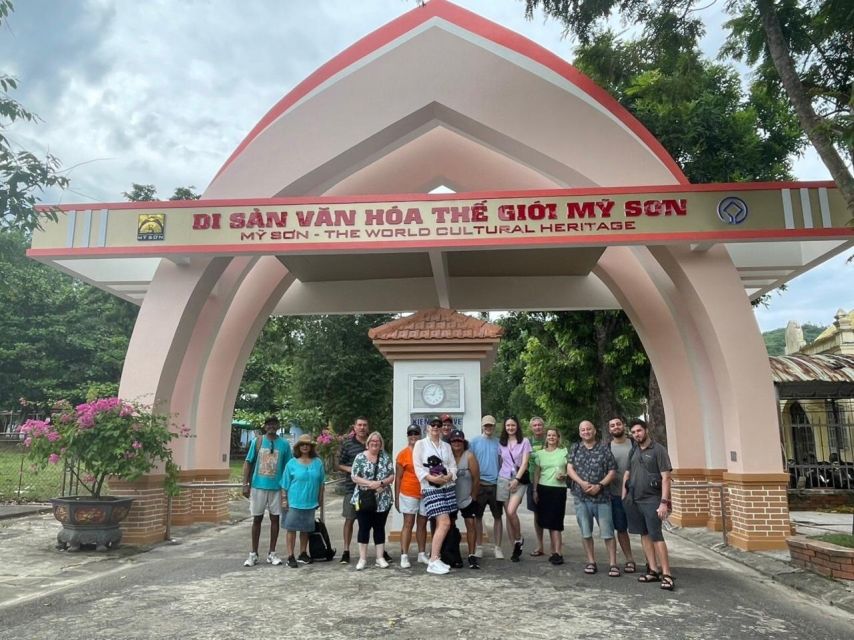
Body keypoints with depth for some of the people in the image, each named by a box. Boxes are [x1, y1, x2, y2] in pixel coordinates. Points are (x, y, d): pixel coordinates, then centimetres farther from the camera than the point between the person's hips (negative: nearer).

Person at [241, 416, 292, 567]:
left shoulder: (284, 444, 1)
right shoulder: (257, 442, 0)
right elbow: (248, 463, 1)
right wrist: (245, 484, -5)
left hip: (276, 487, 1)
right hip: (258, 486, -1)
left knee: (275, 519, 6)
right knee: (257, 519, 7)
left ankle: (272, 553, 17)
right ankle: (253, 554, 17)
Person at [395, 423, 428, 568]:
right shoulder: (403, 454, -4)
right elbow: (398, 477, 0)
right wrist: (396, 498, -3)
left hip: (425, 494, 3)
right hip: (409, 494, -3)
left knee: (422, 524, 11)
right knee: (408, 524, -3)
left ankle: (422, 554, 21)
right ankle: (404, 556, 0)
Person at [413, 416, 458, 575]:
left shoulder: (446, 446, 15)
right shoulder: (420, 444, 2)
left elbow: (453, 466, 9)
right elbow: (418, 466, -6)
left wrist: (448, 477, -11)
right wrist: (431, 478, -18)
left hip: (448, 487, 5)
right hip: (431, 488, -5)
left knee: (440, 524, 6)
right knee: (445, 523, -15)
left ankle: (434, 557, 16)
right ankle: (433, 562, -10)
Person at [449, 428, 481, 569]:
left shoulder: (469, 456, -12)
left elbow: (476, 478, -9)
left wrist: (473, 496, -4)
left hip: (467, 499, -2)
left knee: (471, 524, -7)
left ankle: (472, 556, 1)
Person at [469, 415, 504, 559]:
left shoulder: (498, 443, 6)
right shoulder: (474, 442, 1)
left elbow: (503, 462, 9)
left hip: (496, 484, 1)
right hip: (479, 484, -1)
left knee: (497, 516, 5)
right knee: (478, 516, 8)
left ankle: (498, 547, 15)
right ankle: (479, 547, 19)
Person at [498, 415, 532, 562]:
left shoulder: (524, 441, 2)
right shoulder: (501, 443, 11)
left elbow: (524, 463, -4)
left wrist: (517, 479, -12)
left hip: (519, 480, -3)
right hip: (504, 479, 4)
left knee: (511, 511, -19)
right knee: (508, 514, 2)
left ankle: (519, 539, 4)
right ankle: (515, 546, 11)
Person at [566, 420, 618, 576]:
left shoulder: (604, 448, 3)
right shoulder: (575, 448, 10)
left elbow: (612, 472, 1)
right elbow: (569, 469, 2)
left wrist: (599, 485, -12)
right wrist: (582, 483, -14)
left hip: (602, 497, -2)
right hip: (581, 497, 2)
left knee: (607, 532, -1)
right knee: (586, 532, 8)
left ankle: (612, 564, 6)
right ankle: (591, 562, 18)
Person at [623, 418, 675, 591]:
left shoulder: (658, 450, -5)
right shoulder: (633, 452, 14)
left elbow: (665, 477, -10)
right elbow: (627, 474, 18)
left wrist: (664, 502, -17)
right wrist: (624, 498, 10)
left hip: (652, 500, -6)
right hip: (634, 500, 6)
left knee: (656, 535, -10)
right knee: (645, 535, 8)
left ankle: (666, 574, -6)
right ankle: (653, 570, 15)